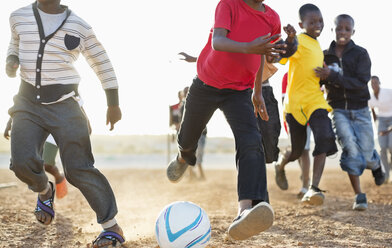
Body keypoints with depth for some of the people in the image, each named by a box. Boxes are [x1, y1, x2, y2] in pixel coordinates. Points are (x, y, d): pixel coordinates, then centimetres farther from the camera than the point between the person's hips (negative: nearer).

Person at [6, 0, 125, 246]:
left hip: (64, 105, -2)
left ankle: (113, 228, 4)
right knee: (22, 162, -17)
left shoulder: (79, 27, -2)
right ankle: (44, 191, 19)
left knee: (79, 169, -8)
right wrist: (11, 61, 2)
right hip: (28, 103, 3)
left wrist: (114, 105, 10)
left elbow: (103, 64, 9)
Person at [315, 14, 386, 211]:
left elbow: (361, 82, -16)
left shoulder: (360, 54, -4)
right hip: (338, 109, 1)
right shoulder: (324, 56, 5)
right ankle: (359, 195, -14)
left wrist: (332, 75, -24)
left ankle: (376, 164, 38)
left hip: (360, 109, -1)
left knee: (366, 154, -1)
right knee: (350, 146, -20)